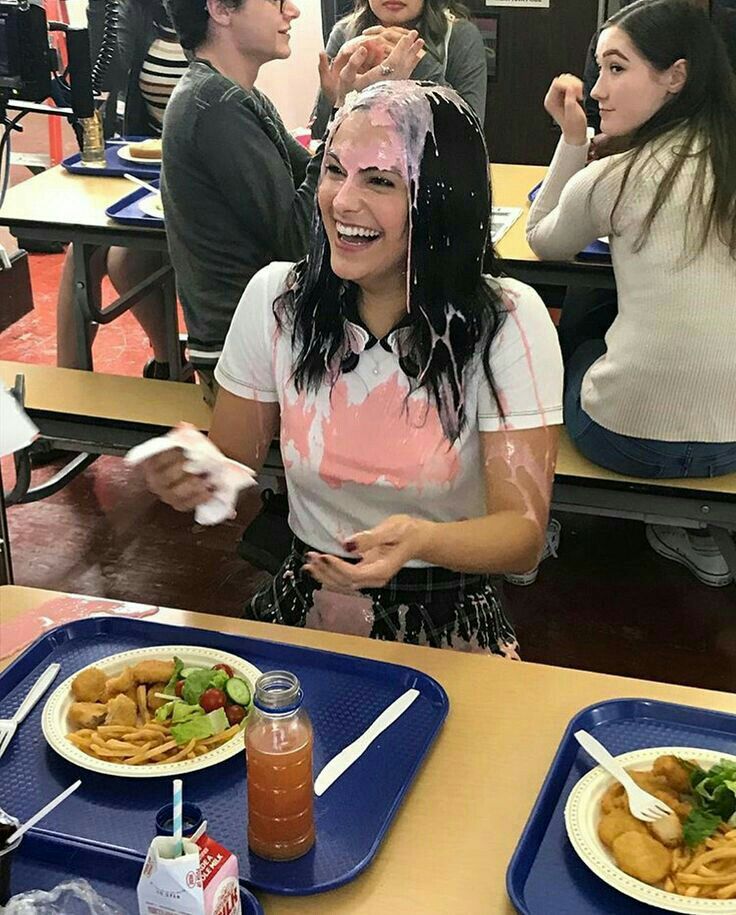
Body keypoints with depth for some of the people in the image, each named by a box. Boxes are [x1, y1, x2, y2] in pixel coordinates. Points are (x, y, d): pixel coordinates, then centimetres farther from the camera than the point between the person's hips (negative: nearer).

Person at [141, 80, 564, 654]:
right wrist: (187, 476, -18)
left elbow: (524, 531, -13)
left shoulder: (507, 322, -11)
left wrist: (419, 539, -34)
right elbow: (232, 460, 6)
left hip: (450, 629, -1)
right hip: (304, 612, 2)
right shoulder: (275, 300, -3)